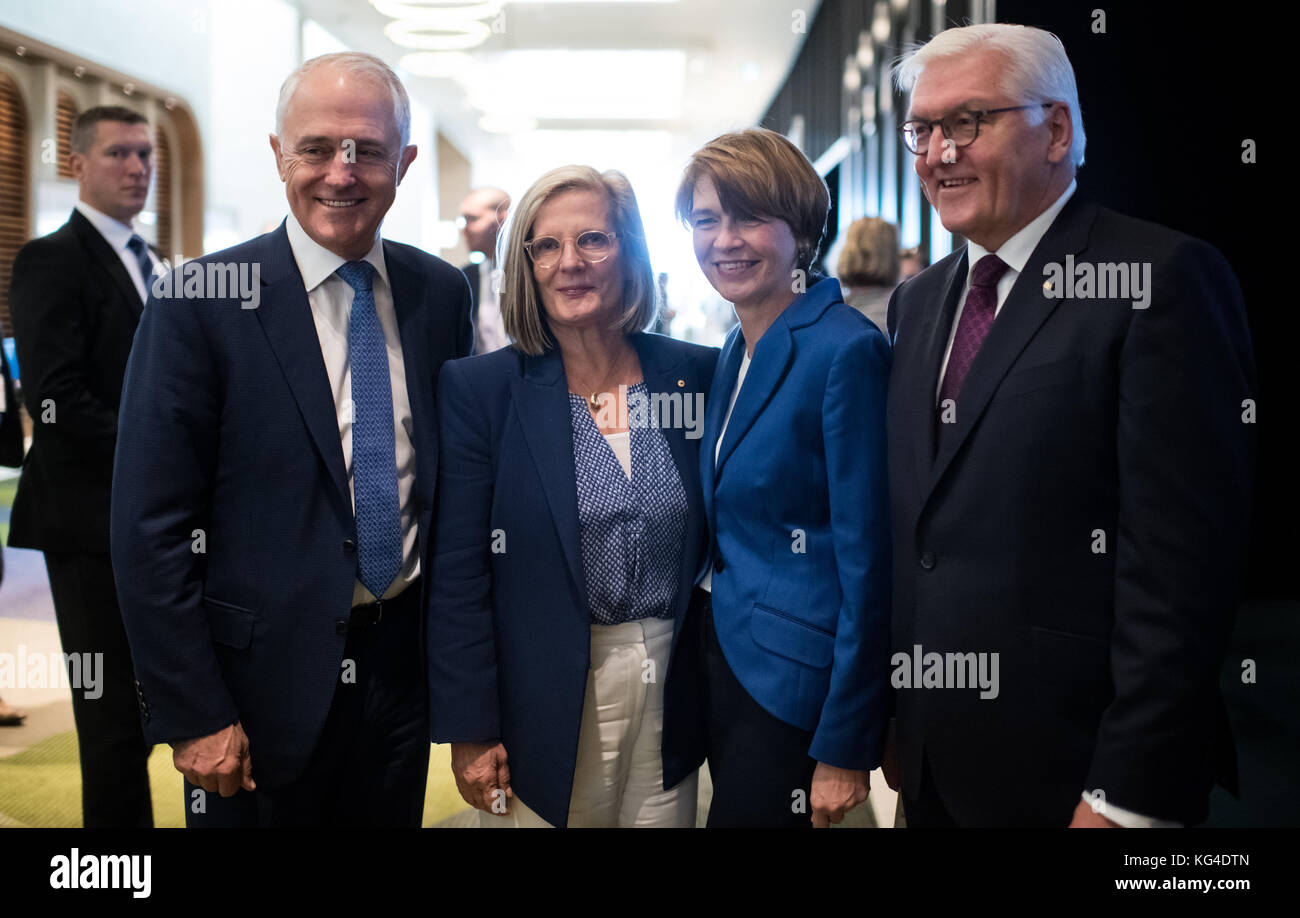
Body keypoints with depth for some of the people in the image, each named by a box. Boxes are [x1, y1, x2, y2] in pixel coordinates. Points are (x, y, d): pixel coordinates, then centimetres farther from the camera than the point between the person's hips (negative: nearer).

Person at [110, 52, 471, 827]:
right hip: (266, 677, -4)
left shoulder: (442, 293, 1)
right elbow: (151, 530, -12)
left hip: (404, 665, 4)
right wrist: (192, 715, -13)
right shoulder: (200, 303, -12)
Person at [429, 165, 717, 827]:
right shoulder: (479, 390, -7)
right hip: (544, 710, -2)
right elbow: (457, 578, -7)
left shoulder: (696, 375, 0)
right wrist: (470, 731, -9)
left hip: (672, 695, 3)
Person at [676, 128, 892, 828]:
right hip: (723, 654, 8)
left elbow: (867, 560, -19)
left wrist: (845, 749, -18)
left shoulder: (846, 351, -18)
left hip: (794, 683, -8)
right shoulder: (736, 351, 8)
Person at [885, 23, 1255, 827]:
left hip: (1075, 772, -6)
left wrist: (1129, 797, -20)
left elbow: (1180, 557, -18)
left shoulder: (1162, 279, -12)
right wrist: (903, 741, 10)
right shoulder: (918, 301, 11)